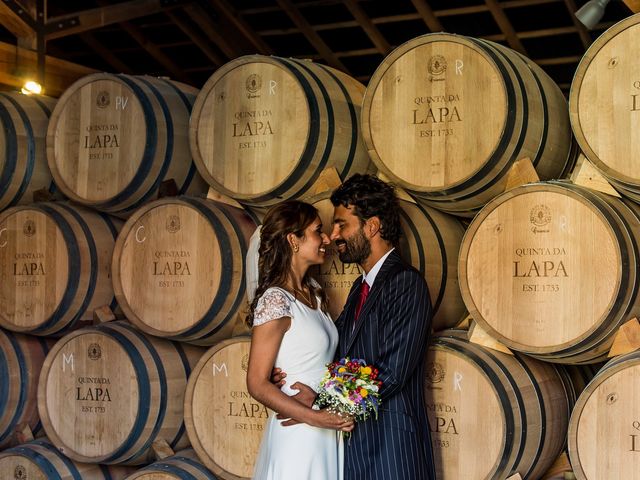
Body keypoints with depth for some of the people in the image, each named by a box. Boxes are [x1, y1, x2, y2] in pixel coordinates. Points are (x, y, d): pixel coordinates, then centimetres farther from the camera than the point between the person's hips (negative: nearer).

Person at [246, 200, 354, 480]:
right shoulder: (275, 301, -17)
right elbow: (258, 384, -17)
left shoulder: (313, 290, 7)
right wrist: (314, 418, -22)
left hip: (326, 434, 8)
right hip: (297, 434, -8)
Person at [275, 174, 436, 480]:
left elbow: (391, 373, -20)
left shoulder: (406, 283, -14)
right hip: (356, 444, 8)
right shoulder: (360, 287, 15)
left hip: (391, 451, -8)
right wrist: (289, 372, -5)